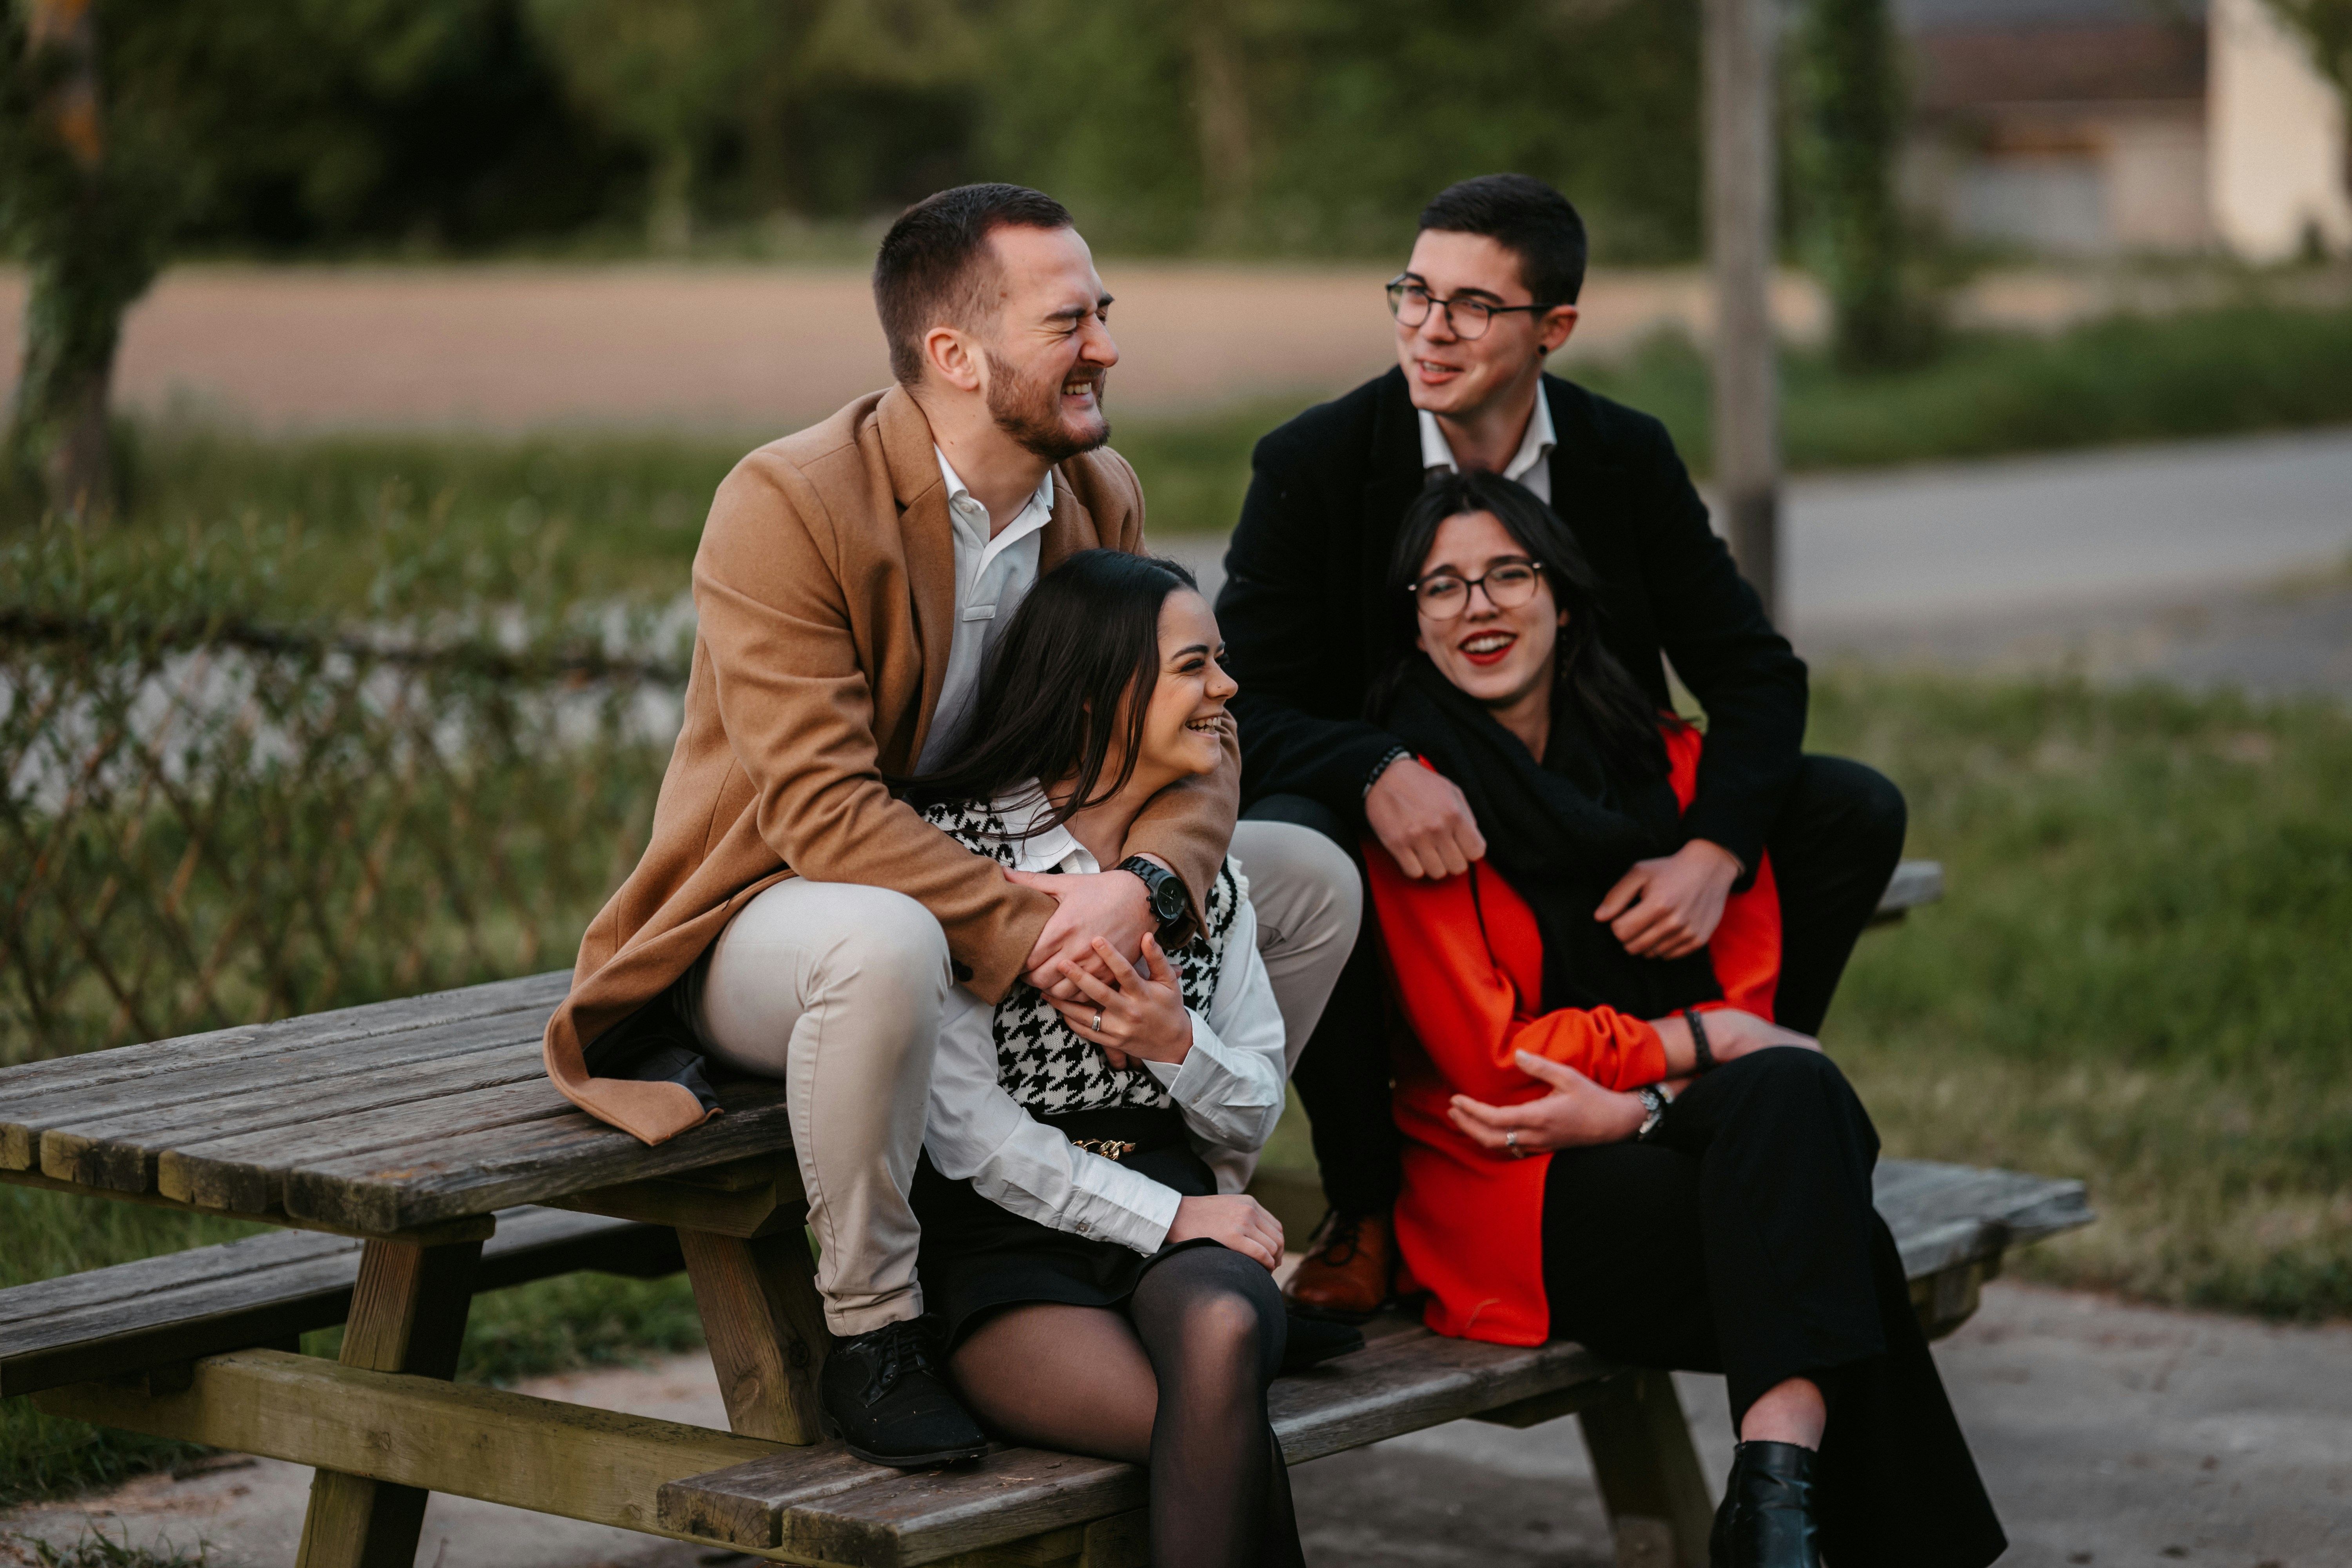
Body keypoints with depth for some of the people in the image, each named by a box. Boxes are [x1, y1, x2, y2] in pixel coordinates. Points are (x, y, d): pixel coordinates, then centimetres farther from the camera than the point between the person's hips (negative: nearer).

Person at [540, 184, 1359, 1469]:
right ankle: (871, 1336, -23)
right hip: (763, 916, -7)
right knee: (886, 942, -43)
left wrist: (1140, 883, -26)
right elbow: (819, 806, -30)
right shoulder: (788, 505, -23)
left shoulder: (1100, 498, 0)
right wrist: (1037, 937, -35)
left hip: (1017, 890, 7)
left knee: (1312, 881, 1)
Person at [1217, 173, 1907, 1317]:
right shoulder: (1312, 465, -10)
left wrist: (1712, 855, -22)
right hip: (1399, 853, -3)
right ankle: (1367, 1211, -17)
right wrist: (1377, 774, -37)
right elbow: (1236, 707, -15)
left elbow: (1756, 674, -2)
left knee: (1855, 812, -12)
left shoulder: (1629, 459, -1)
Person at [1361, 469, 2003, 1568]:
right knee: (1825, 1239, -30)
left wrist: (1632, 1104, -14)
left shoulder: (1673, 764, 11)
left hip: (1670, 1140, 4)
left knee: (1790, 1094, -33)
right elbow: (1486, 1049, -7)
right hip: (1516, 1196, -4)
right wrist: (1689, 1043, -11)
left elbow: (1745, 1001, 7)